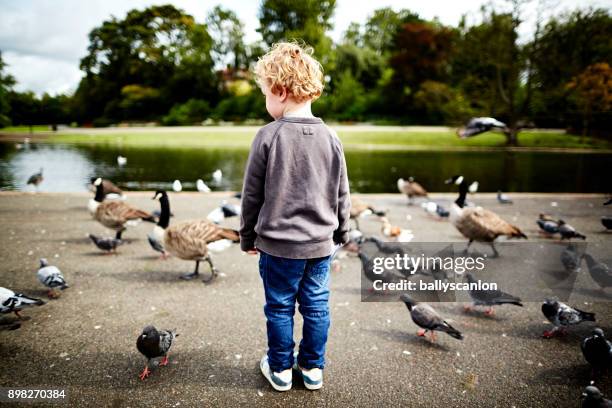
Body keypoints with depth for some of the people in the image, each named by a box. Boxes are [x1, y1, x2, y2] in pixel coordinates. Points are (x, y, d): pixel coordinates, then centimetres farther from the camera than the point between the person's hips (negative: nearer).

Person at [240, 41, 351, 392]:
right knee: (316, 307, 15)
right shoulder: (330, 137, -2)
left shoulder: (268, 136, -13)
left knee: (280, 308, 13)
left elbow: (252, 195, -7)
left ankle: (281, 369, 28)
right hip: (320, 243, 3)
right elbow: (342, 195, 4)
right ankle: (313, 368, 29)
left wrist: (248, 237, 6)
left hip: (277, 244, -3)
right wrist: (342, 233, 18)